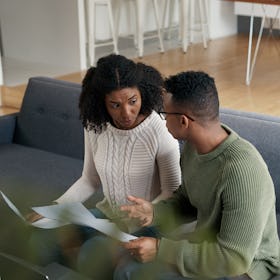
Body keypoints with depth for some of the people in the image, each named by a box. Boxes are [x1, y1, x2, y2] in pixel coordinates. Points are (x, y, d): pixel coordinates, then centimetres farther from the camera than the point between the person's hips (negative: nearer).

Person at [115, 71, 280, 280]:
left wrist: (160, 249, -27)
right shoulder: (193, 145, -6)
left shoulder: (242, 170, -33)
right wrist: (154, 213, -11)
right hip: (206, 244, 8)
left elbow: (235, 259, -31)